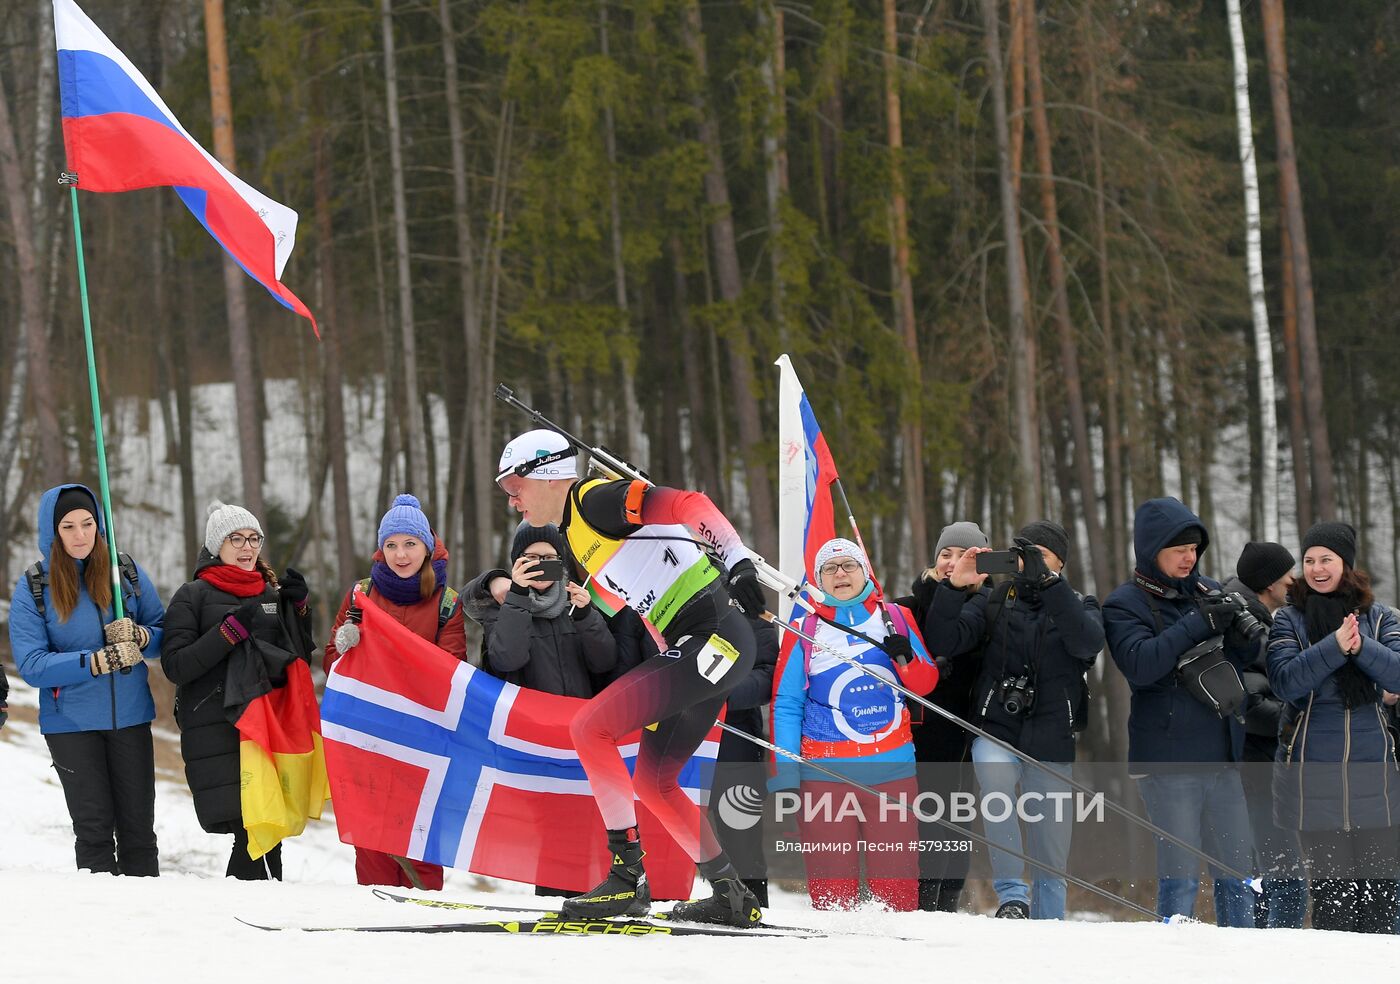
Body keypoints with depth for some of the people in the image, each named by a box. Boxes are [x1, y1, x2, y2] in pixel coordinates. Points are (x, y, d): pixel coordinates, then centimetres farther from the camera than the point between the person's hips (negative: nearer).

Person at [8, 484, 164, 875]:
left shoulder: (127, 573, 2)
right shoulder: (33, 588, -5)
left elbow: (165, 634, 9)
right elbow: (31, 666, -12)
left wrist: (139, 637, -15)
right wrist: (99, 661, -22)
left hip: (130, 716, 2)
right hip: (71, 722, -2)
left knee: (138, 828, 5)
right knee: (94, 828, -1)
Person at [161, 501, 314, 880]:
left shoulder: (274, 593, 17)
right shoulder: (193, 596, 3)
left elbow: (300, 657, 21)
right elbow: (175, 666, -6)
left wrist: (299, 608, 6)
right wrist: (231, 630, -14)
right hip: (215, 731, -5)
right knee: (251, 830, -16)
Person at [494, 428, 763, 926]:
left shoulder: (596, 501, -10)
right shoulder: (575, 541, 19)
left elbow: (688, 505, -20)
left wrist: (738, 561, -29)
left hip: (714, 635, -11)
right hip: (696, 647, 11)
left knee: (590, 727, -15)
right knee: (652, 782, 16)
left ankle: (628, 878, -15)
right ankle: (733, 897, 21)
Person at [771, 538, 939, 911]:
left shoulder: (896, 618, 10)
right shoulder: (804, 631, 7)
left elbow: (926, 683, 13)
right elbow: (786, 706, 5)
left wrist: (905, 658, -9)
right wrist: (783, 776, -3)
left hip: (892, 767, 1)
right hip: (825, 769, -1)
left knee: (896, 880, -1)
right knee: (831, 882, -2)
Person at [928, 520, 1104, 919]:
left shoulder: (1079, 606, 10)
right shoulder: (996, 602, 10)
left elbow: (1087, 642, -15)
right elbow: (942, 640, -2)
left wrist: (1047, 580, -23)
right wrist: (954, 586, -17)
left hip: (1052, 741, 1)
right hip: (996, 730, -1)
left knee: (1051, 856, 4)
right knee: (996, 786, -32)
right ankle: (1012, 896, -31)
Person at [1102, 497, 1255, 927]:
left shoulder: (1209, 592, 12)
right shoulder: (1125, 604, -3)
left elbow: (1241, 664, 15)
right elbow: (1140, 664, -19)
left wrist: (1238, 629, -7)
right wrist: (1199, 624, -22)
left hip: (1221, 754, 5)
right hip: (1167, 759, -5)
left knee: (1237, 868, 7)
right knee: (1180, 873, -6)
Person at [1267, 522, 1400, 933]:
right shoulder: (1289, 620, 6)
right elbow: (1286, 680, -9)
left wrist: (1362, 647, -20)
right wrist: (1335, 647, -22)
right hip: (1312, 768, -1)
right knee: (1329, 883, -3)